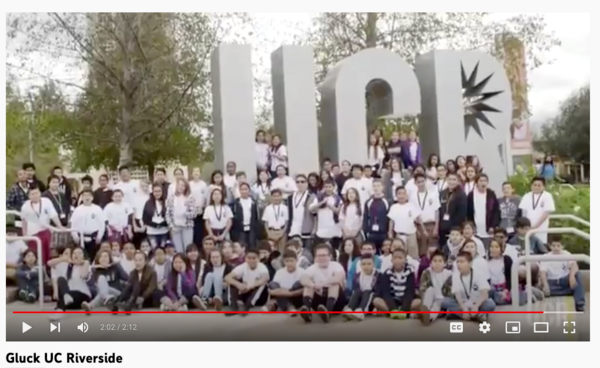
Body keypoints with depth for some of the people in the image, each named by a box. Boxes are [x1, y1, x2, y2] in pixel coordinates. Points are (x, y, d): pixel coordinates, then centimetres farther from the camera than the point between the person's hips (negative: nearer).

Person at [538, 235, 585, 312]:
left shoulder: (566, 254, -4)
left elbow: (574, 265, -23)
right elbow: (543, 272, -20)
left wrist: (571, 276, -45)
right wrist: (545, 285, -40)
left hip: (565, 280, 2)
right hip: (552, 283, -2)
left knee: (577, 274, -28)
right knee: (544, 289, -34)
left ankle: (579, 303, -30)